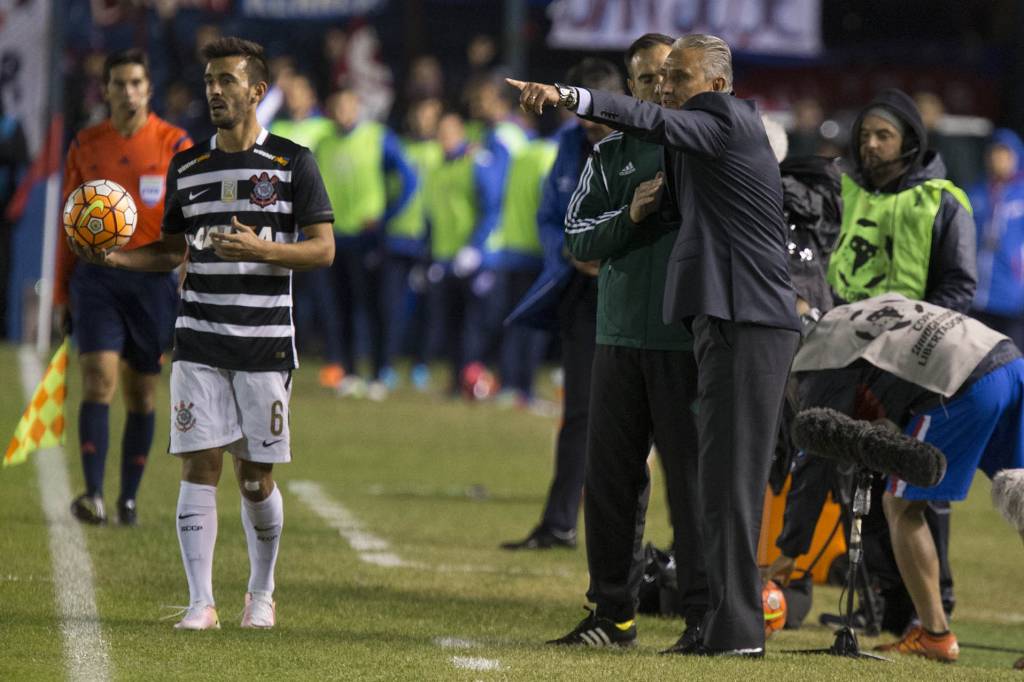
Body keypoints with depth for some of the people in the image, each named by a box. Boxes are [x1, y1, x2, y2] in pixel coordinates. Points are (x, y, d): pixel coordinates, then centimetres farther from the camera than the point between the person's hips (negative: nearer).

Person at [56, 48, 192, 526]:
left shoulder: (175, 145, 1)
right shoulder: (85, 146, 7)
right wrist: (61, 294, 10)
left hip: (153, 279, 0)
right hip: (96, 275, 0)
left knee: (141, 392, 6)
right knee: (99, 379, -14)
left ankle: (129, 498, 17)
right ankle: (93, 495, -18)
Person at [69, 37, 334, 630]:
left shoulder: (293, 162, -1)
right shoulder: (187, 167, 10)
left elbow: (323, 248, -3)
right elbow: (171, 251, 17)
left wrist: (260, 249, -19)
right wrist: (114, 256, -1)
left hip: (266, 344, -2)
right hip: (199, 343, 2)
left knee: (256, 475, 3)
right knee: (200, 466, -7)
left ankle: (262, 593, 23)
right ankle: (201, 602, -6)